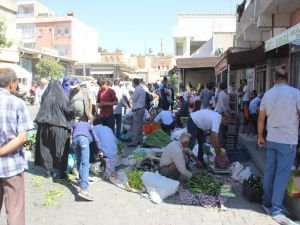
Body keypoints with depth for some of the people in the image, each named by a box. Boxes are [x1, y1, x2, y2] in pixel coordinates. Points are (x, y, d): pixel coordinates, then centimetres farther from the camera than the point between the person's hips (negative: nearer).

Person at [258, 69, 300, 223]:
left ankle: (267, 202, 23)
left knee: (269, 171, 13)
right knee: (282, 174, 1)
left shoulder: (267, 95, 4)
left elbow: (261, 119, 10)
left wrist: (260, 136, 19)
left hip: (271, 139, 5)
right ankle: (276, 208, 5)